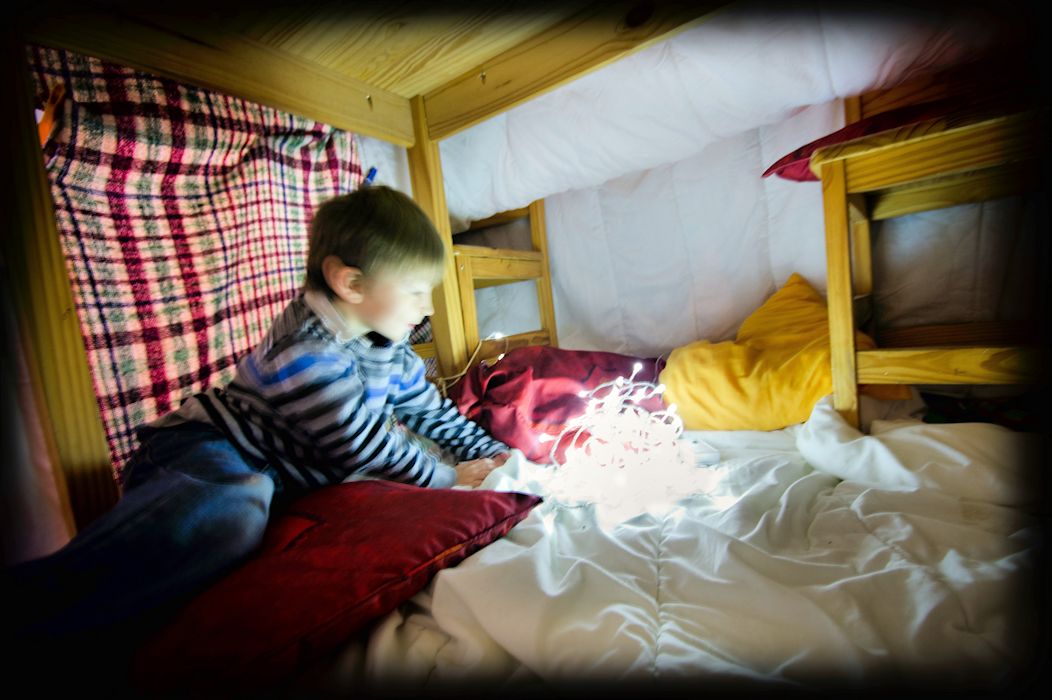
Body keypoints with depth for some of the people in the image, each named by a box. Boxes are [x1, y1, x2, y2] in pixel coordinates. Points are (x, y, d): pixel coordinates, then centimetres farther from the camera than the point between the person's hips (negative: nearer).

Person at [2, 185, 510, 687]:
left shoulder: (388, 346, 4)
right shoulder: (306, 352, -24)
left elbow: (430, 410, 14)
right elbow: (361, 447, -22)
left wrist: (494, 452, 11)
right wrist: (447, 477, -10)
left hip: (274, 472, 9)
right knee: (230, 511, -38)